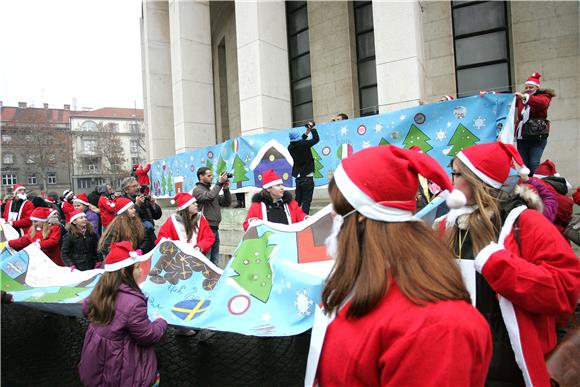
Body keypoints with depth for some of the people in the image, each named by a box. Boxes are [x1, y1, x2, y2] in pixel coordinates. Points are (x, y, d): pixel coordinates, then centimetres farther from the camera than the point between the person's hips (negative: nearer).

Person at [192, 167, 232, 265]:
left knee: (215, 259, 14)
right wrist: (219, 183, -16)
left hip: (215, 229, 8)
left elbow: (227, 203, 15)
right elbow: (209, 197, -23)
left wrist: (226, 189, 3)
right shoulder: (197, 190, -3)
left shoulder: (212, 190, 19)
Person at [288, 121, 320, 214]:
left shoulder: (290, 147, 1)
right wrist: (313, 128, 7)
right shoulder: (303, 144, -17)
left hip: (298, 177, 6)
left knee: (298, 199, 15)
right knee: (306, 200, -3)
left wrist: (307, 132, 24)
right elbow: (316, 139, -8)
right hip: (307, 176, -6)